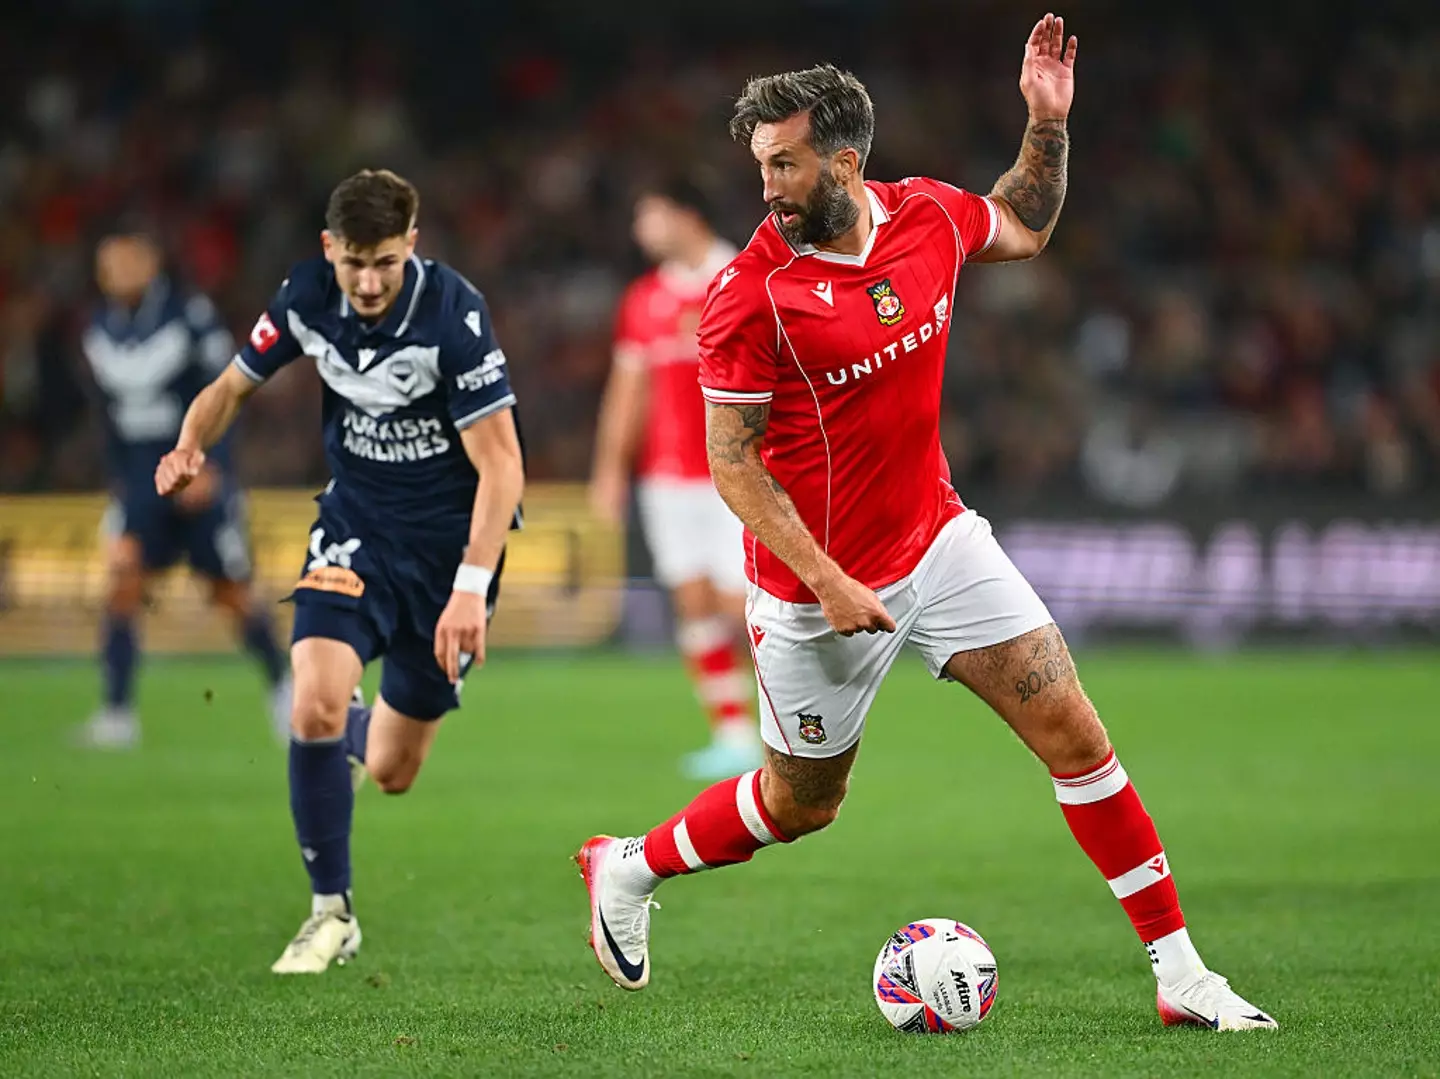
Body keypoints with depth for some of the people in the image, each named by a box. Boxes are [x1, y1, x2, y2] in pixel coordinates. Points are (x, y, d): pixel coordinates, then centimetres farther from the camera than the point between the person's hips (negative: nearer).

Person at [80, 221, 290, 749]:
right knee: (122, 586, -12)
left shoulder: (192, 317, -11)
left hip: (201, 481, -4)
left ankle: (282, 686, 26)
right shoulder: (100, 331, 5)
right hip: (140, 482, 4)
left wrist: (207, 467, -20)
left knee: (233, 595, 3)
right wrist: (118, 483, 16)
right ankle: (118, 713, -11)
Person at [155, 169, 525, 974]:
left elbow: (501, 465, -24)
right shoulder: (307, 298, -11)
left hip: (450, 537, -2)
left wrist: (472, 588, -33)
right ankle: (333, 913, -5)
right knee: (315, 706, -22)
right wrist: (190, 448, -18)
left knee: (391, 772, 7)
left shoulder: (454, 313, -25)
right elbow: (235, 386, 5)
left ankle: (363, 728, 47)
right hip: (357, 524, 2)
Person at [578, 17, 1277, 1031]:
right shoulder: (752, 293, -20)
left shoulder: (928, 216, -4)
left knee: (1073, 728, -4)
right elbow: (730, 461, -15)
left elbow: (1025, 228, 20)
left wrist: (1049, 122, 4)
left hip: (938, 540, 4)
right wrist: (828, 583, -21)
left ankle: (1180, 971, 1)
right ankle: (626, 868, 37)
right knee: (800, 806, 10)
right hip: (817, 585, -4)